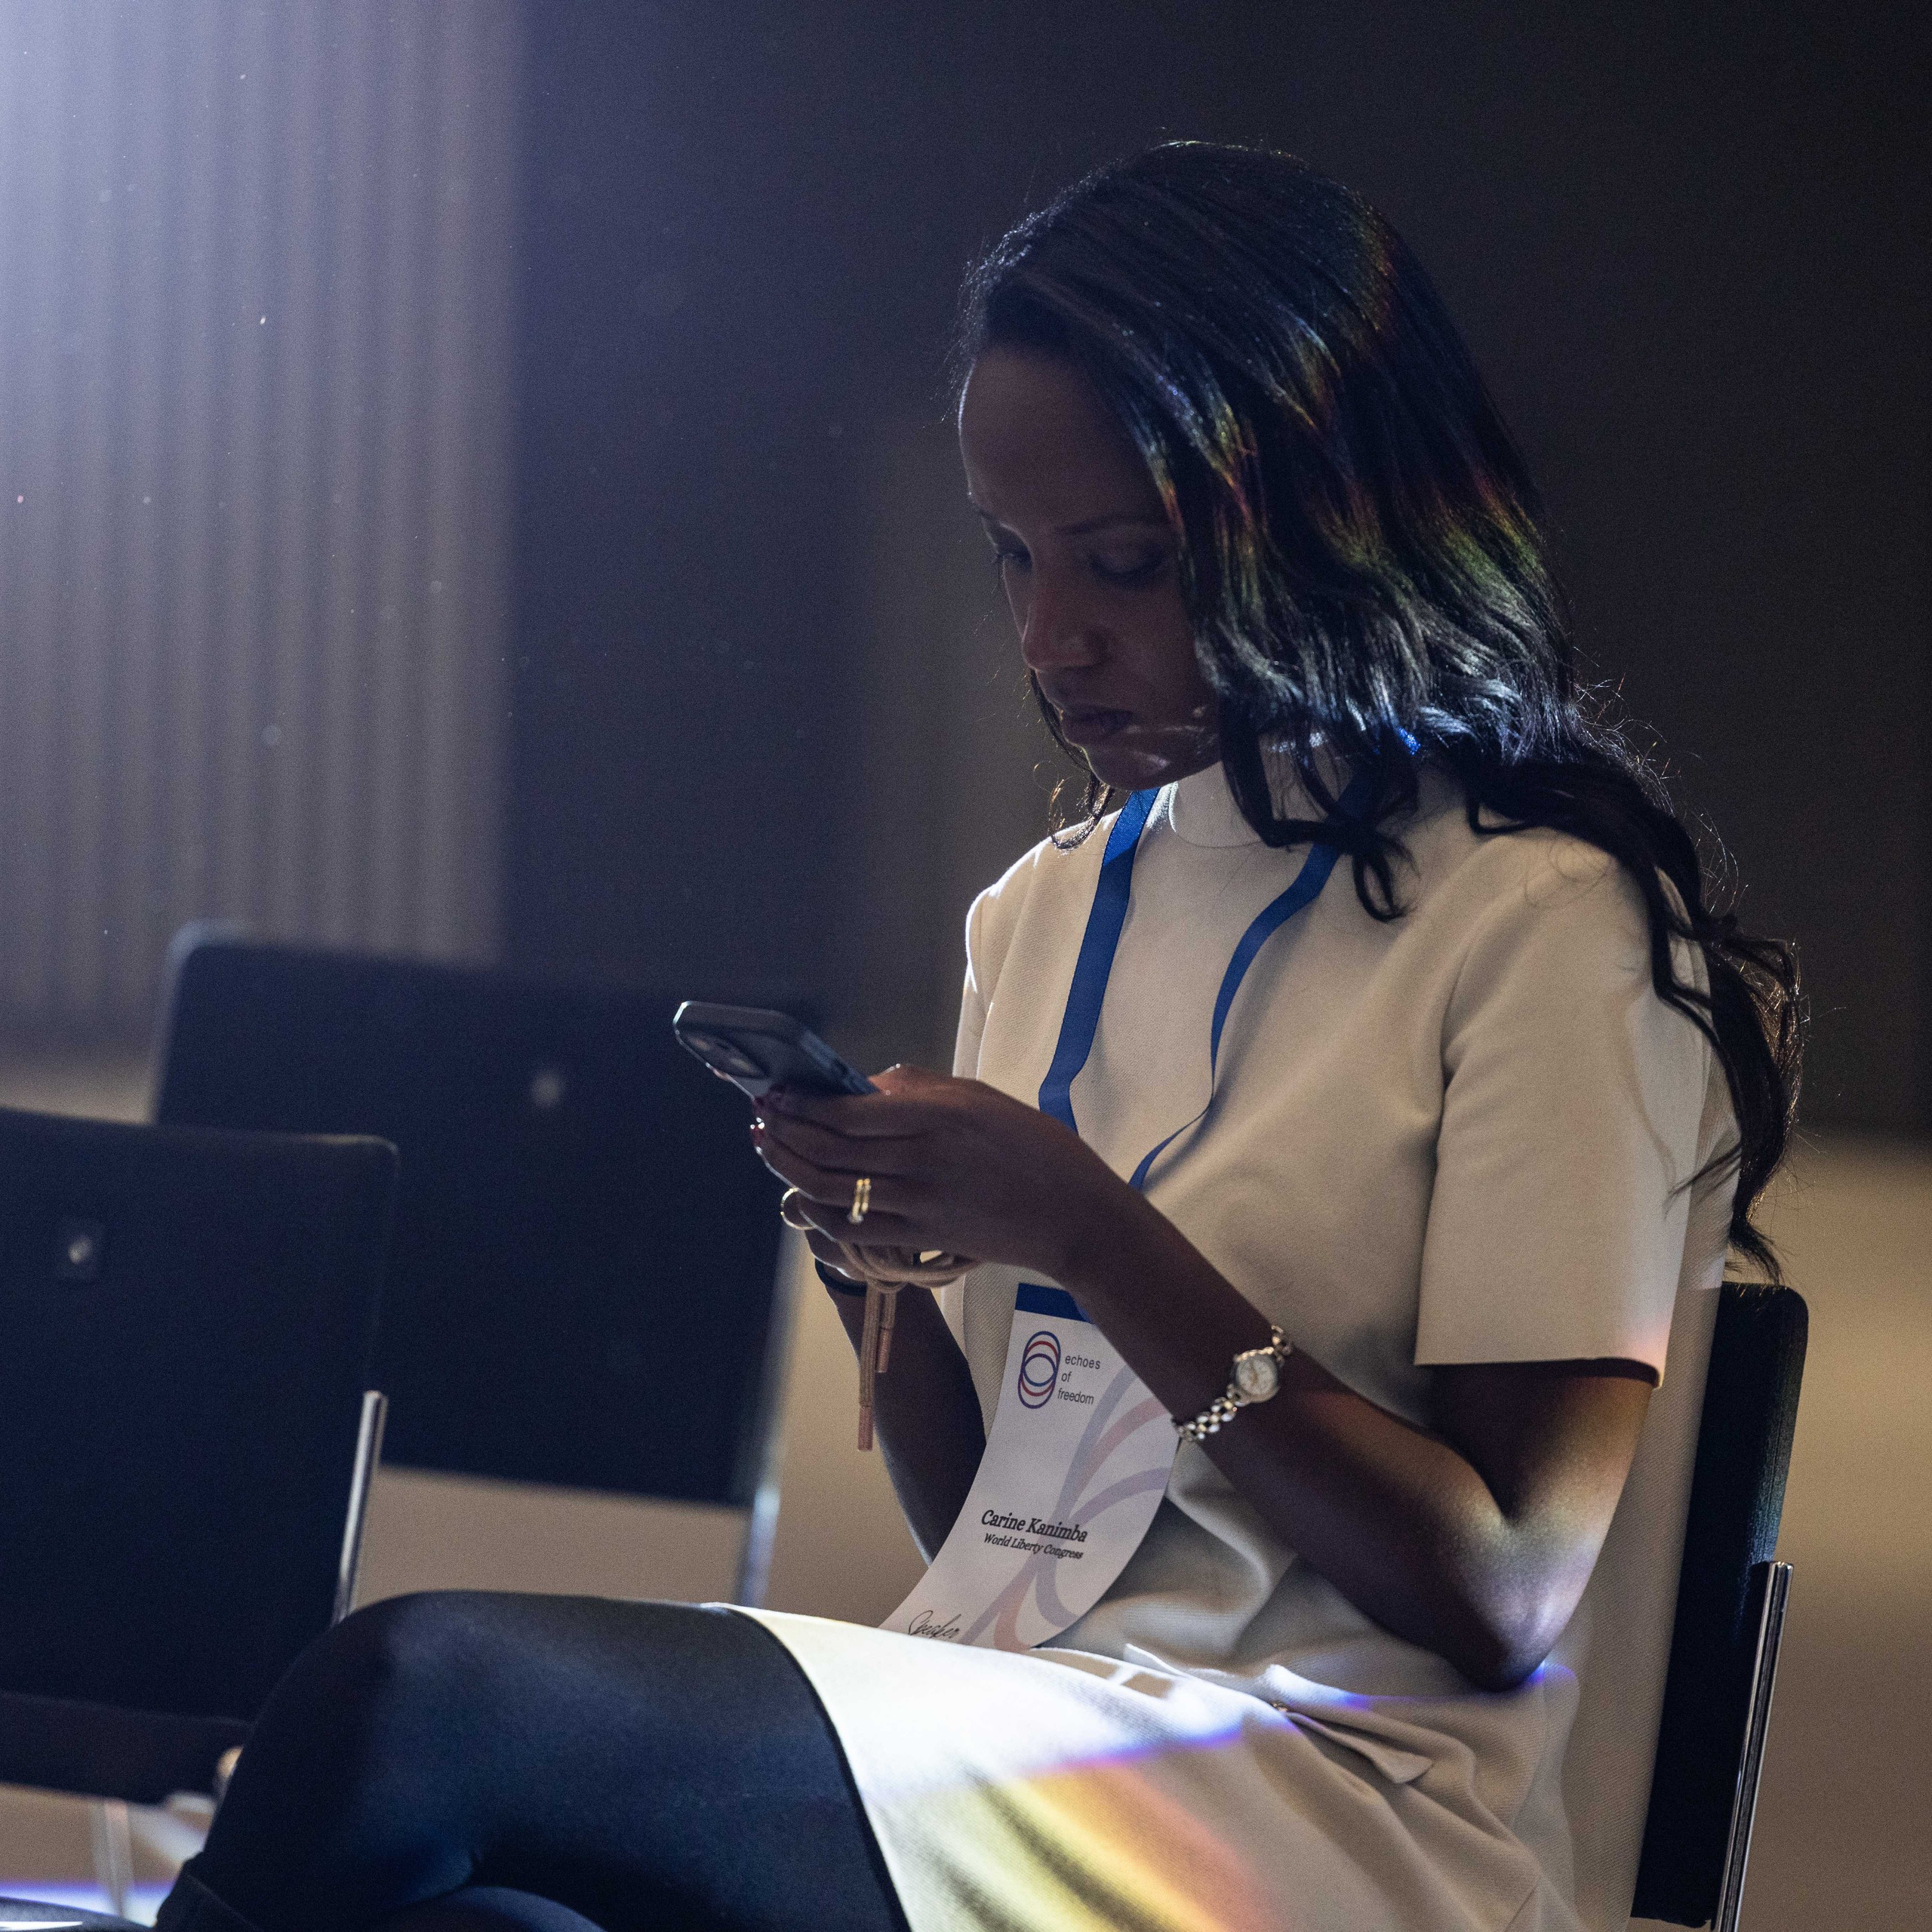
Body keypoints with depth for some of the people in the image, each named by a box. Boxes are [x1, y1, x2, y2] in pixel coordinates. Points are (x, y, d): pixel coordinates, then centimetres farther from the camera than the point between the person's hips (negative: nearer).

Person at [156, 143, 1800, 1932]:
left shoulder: (1552, 930, -4)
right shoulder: (1046, 913, 19)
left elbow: (1498, 1598, -10)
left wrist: (1092, 1235, -15)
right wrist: (882, 1253, 0)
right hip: (1020, 1760, 6)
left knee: (413, 1697, -27)